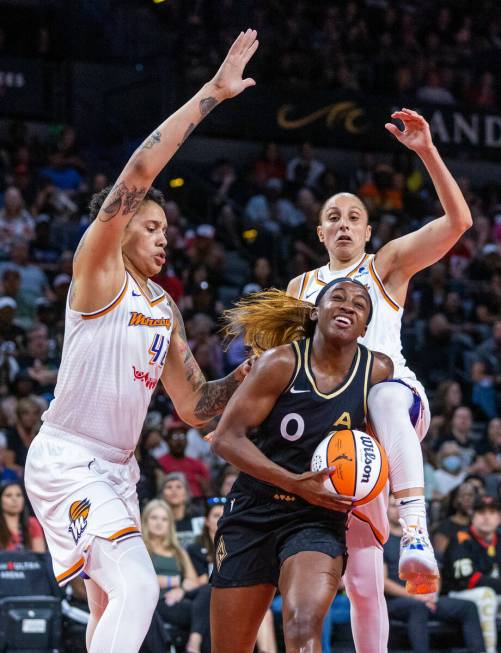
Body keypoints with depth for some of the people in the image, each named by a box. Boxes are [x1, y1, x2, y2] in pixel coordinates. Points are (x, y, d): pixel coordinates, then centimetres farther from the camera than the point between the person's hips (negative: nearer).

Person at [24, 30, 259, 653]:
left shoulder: (164, 309, 15)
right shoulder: (98, 270, -7)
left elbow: (193, 404, 16)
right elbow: (137, 174, -20)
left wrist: (249, 375, -2)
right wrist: (210, 94, -20)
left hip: (115, 467, 9)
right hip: (66, 458, -9)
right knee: (137, 585, -25)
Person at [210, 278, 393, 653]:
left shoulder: (378, 371, -4)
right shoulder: (282, 362, -11)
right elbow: (226, 437, -13)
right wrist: (294, 482, -23)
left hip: (319, 520, 0)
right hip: (253, 513, 0)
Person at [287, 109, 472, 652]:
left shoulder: (387, 265, 9)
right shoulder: (301, 287, 21)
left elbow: (458, 221, -5)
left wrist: (427, 151, -16)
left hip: (395, 393, -4)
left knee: (384, 397, -45)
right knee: (362, 582, -1)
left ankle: (416, 534, -57)